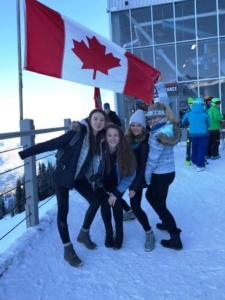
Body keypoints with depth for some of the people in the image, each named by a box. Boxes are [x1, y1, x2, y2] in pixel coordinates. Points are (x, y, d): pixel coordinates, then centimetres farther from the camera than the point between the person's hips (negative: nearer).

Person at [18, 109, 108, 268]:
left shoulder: (101, 138, -4)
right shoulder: (78, 132, -23)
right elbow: (52, 144, -25)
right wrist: (25, 153, -27)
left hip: (80, 176, 7)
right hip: (63, 176, -6)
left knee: (96, 201, 8)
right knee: (63, 211, -5)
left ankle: (84, 234, 30)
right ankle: (68, 249, 12)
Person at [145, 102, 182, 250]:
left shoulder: (158, 134, -24)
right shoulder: (170, 127, 2)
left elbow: (153, 158, -20)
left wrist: (147, 175, -8)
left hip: (160, 174, -9)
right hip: (168, 171, 9)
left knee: (160, 204, 5)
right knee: (150, 195, 26)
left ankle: (175, 239, 14)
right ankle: (167, 223, 40)